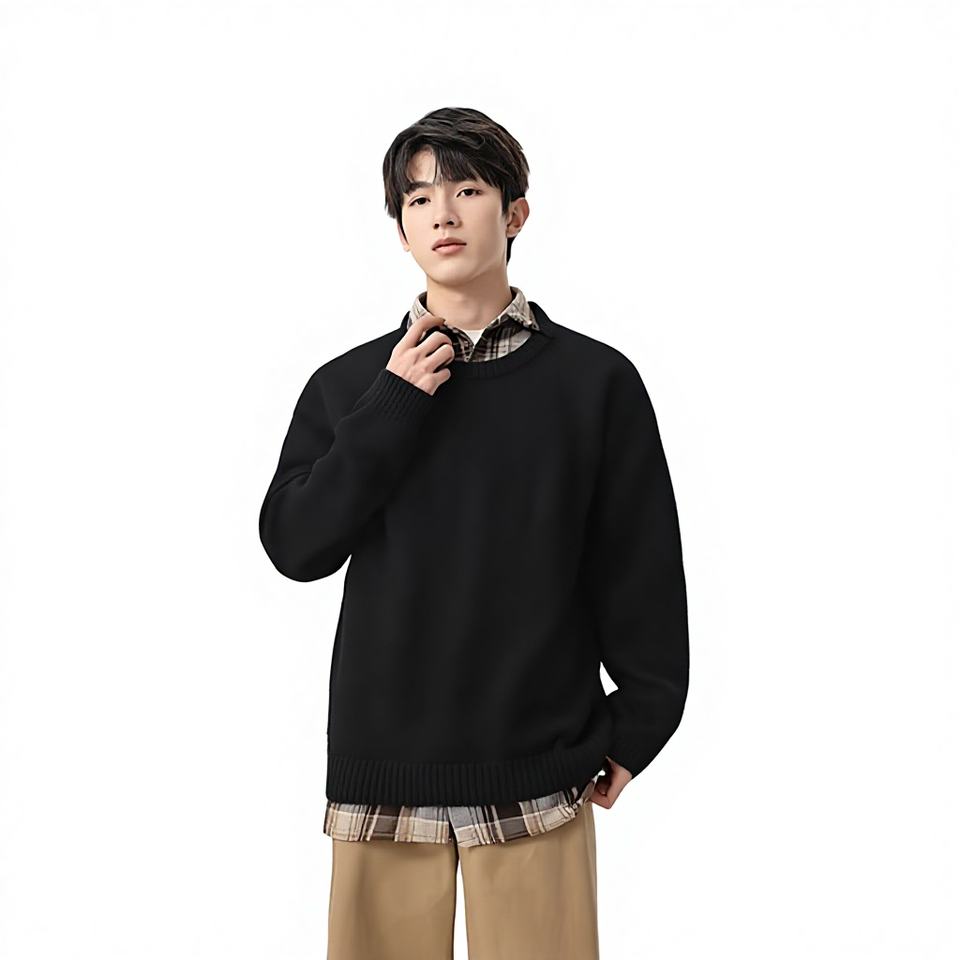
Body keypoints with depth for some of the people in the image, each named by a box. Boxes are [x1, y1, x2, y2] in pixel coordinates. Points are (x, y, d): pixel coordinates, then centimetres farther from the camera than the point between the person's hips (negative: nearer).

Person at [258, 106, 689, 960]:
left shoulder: (596, 380, 1)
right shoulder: (349, 385, 7)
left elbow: (644, 569, 4)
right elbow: (294, 545, -1)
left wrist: (635, 728, 3)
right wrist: (391, 408, -8)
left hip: (536, 766, -1)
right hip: (382, 764, 2)